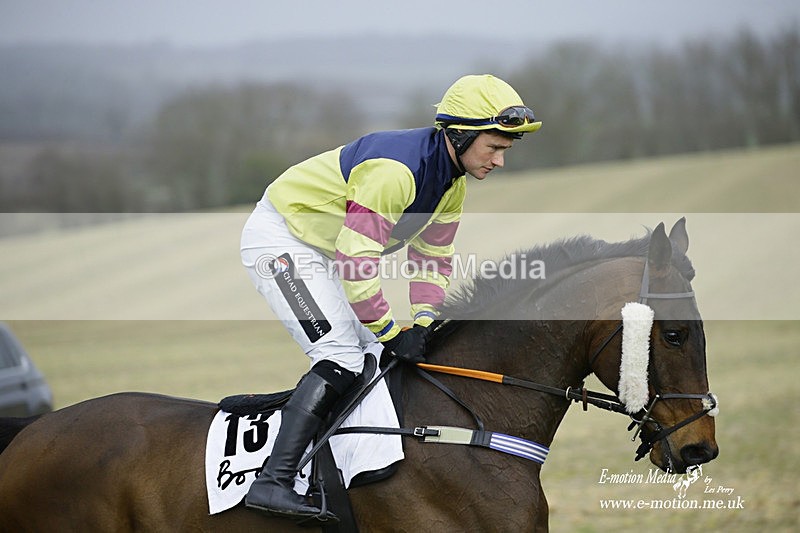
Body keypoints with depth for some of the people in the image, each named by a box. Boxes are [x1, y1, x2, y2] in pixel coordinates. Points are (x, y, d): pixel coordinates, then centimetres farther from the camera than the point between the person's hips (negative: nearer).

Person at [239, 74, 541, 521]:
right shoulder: (397, 169, -31)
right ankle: (273, 481, -26)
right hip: (279, 238, -10)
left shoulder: (453, 182, 1)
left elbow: (434, 257, 9)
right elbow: (356, 256, -32)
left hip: (322, 250, 10)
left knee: (375, 355, 7)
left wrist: (424, 320, -7)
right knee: (343, 354, -20)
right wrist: (390, 330, -24)